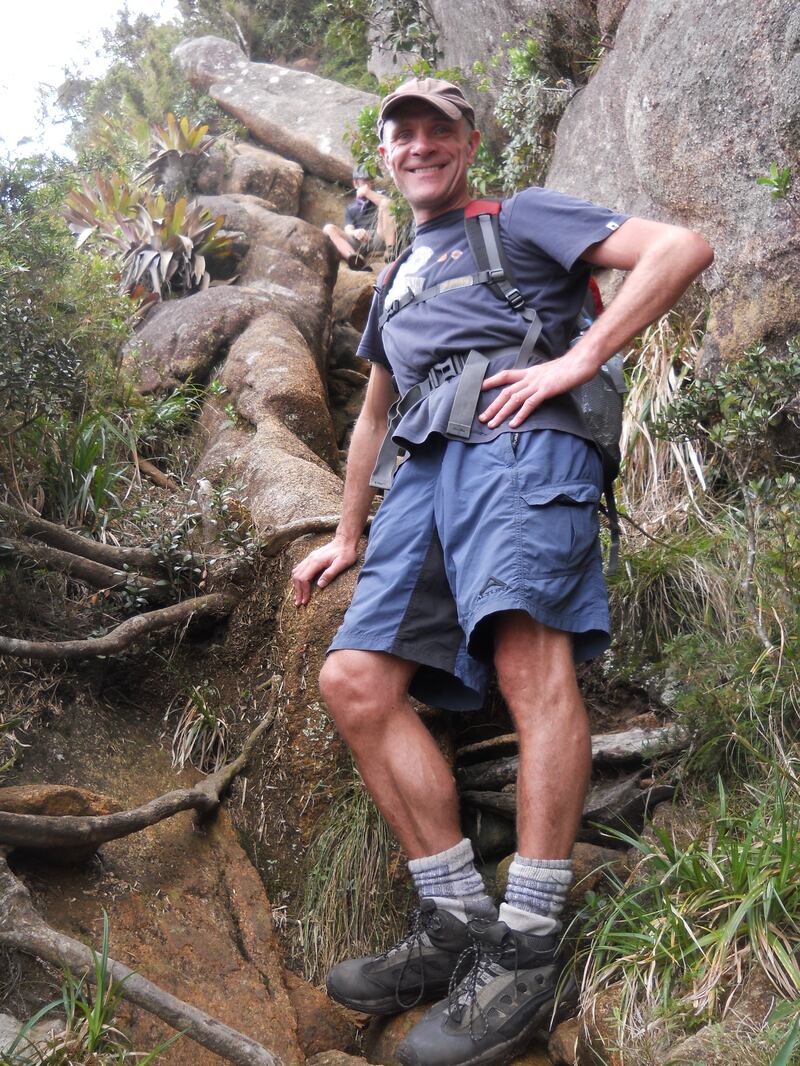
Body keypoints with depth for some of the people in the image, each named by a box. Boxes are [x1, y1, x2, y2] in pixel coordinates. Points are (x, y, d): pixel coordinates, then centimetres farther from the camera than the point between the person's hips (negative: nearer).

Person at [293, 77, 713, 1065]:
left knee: (529, 654, -27)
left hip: (515, 439, -7)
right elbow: (374, 414, 41)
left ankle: (525, 949, -23)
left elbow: (682, 247, 3)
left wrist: (577, 359, -7)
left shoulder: (523, 217, 16)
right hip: (425, 468, 7)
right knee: (354, 679, -9)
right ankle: (456, 921, -5)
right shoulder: (396, 280, 36)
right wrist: (347, 536, 37)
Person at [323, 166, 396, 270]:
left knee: (384, 204, -20)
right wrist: (355, 232, -15)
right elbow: (348, 230, 9)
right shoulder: (350, 208, 28)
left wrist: (367, 192, 3)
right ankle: (357, 260, -48)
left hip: (379, 238, -2)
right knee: (329, 228, -19)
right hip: (358, 241, 2)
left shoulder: (379, 195, 26)